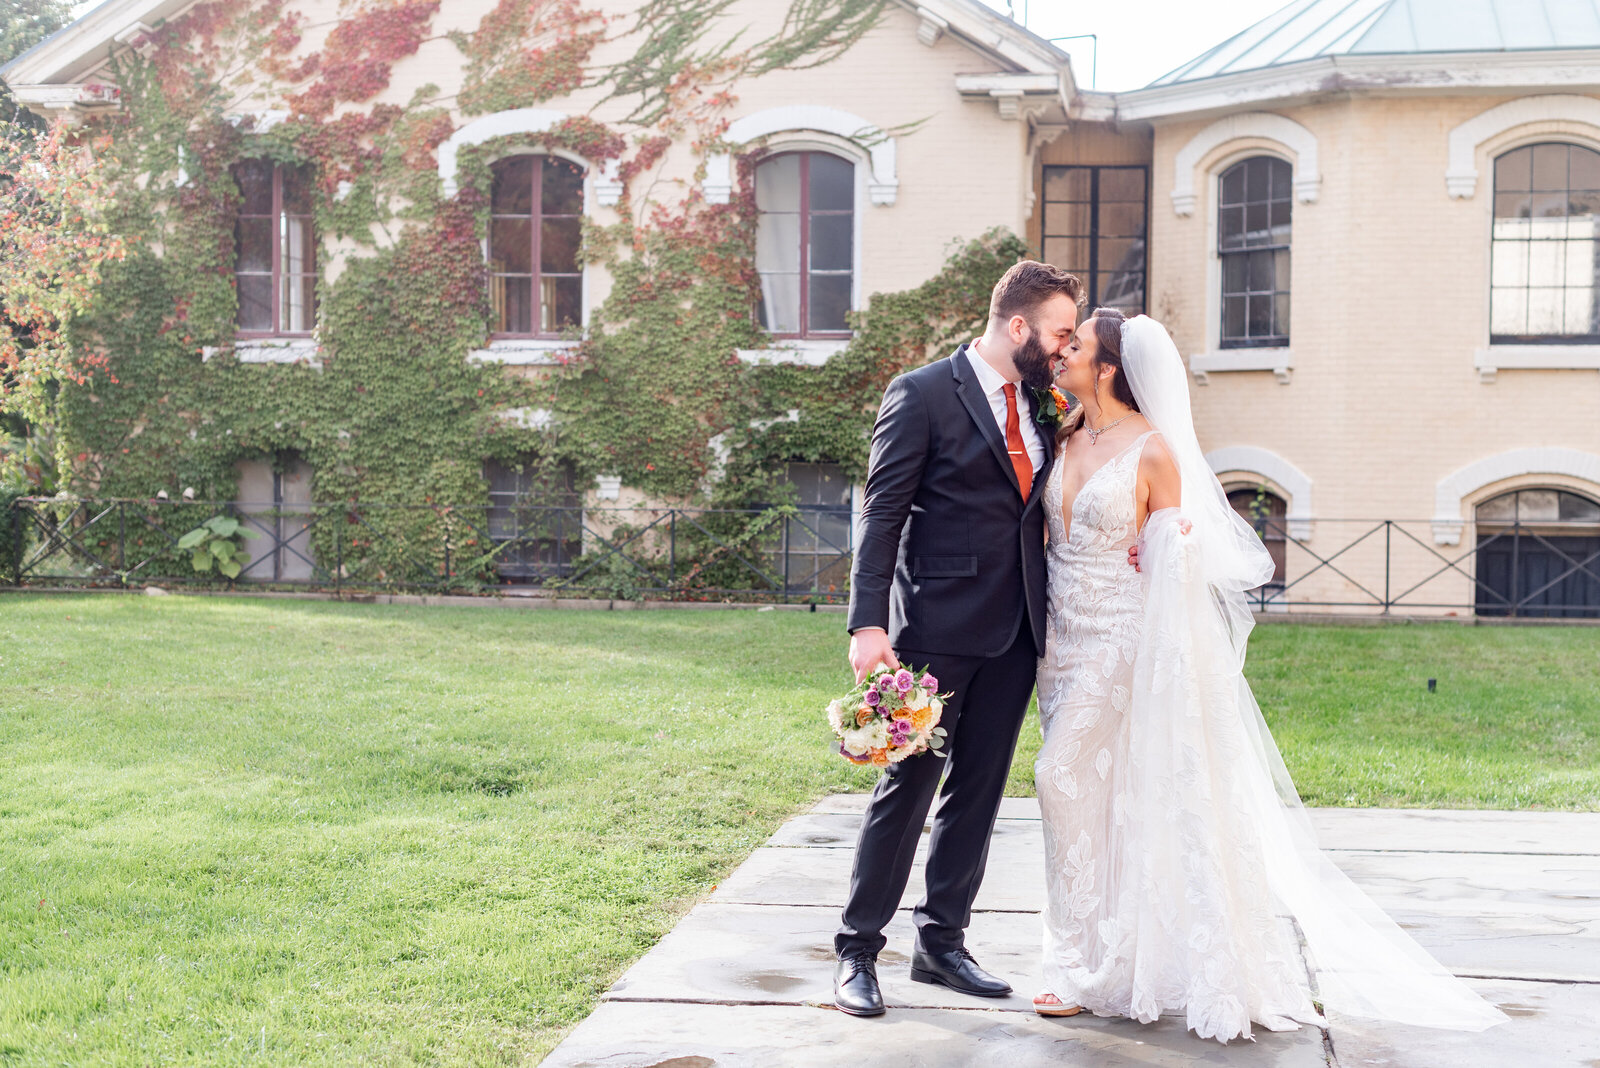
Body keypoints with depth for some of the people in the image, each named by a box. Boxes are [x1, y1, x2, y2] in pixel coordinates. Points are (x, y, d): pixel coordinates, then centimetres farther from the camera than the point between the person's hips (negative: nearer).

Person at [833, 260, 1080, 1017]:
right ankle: (857, 950, 10)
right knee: (908, 785, -2)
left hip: (1013, 633, 7)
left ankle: (941, 942, 24)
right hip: (939, 626, -7)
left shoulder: (1039, 403, 13)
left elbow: (1043, 509, 17)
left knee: (978, 790, 11)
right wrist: (868, 624, -18)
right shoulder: (922, 394, -7)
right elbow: (882, 514, -11)